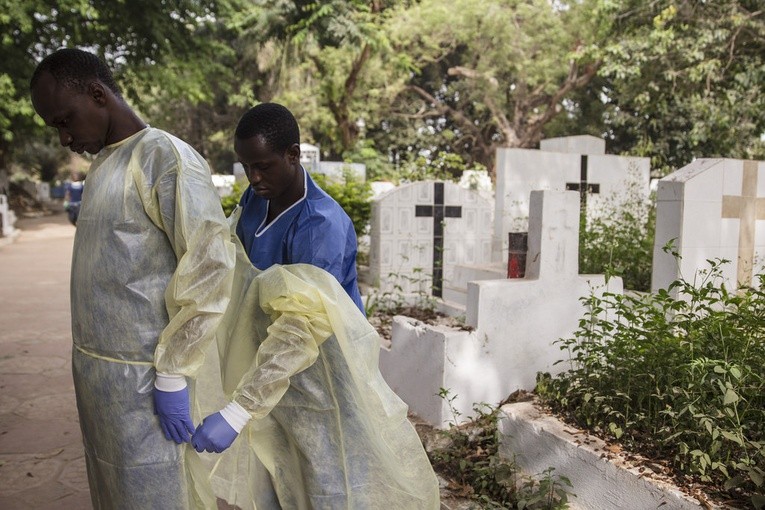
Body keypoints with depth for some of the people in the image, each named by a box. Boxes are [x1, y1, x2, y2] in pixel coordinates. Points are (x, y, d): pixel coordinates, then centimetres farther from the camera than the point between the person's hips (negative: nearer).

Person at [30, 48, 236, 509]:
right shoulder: (103, 164, 13)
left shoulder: (166, 158, -15)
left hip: (139, 379, -8)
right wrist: (88, 366, 13)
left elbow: (211, 267, -22)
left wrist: (172, 376, -19)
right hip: (94, 367, 8)